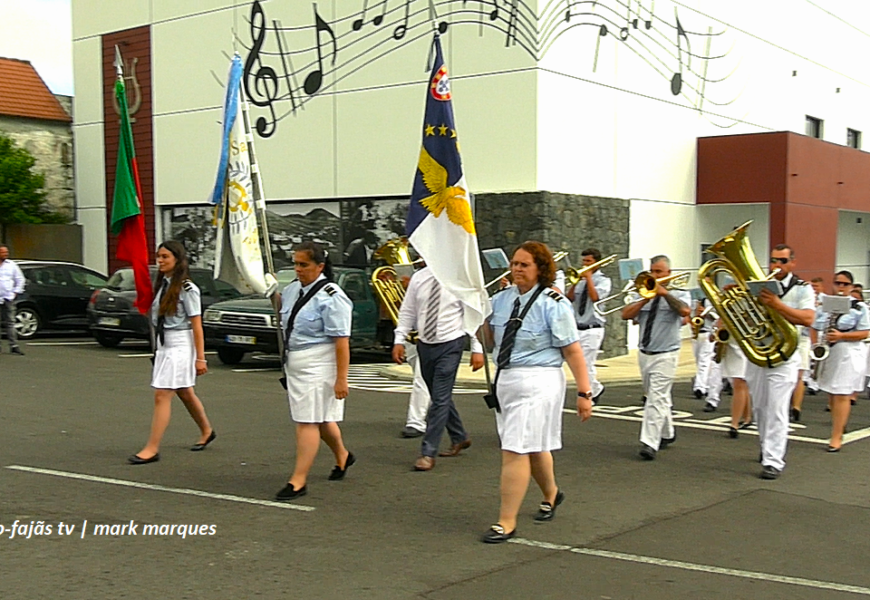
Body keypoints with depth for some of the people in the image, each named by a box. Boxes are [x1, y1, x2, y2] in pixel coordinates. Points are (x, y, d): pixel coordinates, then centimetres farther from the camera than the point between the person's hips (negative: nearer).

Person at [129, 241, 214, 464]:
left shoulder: (187, 289, -12)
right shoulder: (162, 285, 10)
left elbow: (196, 326, -13)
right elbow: (157, 317, 15)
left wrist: (200, 358, -15)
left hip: (180, 345, -8)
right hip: (163, 345, 8)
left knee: (162, 396, -11)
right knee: (185, 393, 20)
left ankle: (152, 448, -8)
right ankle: (206, 431, 38)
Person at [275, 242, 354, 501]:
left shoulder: (330, 297, -18)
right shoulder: (292, 289, 8)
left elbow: (341, 340, -21)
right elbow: (285, 322, 25)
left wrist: (342, 378, -24)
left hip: (318, 365, -8)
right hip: (294, 363, 8)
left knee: (308, 421, -7)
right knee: (320, 417, 21)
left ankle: (298, 480, -2)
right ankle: (342, 456, 44)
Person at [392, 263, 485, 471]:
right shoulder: (418, 278, 4)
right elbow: (407, 311, 9)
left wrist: (477, 348, -8)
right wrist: (399, 340, 0)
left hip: (450, 344, -5)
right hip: (425, 345, 5)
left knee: (440, 398, -9)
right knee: (439, 397, 17)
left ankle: (428, 453, -3)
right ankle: (459, 438, 38)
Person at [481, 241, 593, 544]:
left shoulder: (553, 304, -12)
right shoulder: (501, 299, 8)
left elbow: (572, 351, -14)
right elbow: (490, 335, 18)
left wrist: (584, 393, -16)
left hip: (538, 382, -7)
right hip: (505, 379, 7)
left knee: (515, 451, -10)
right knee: (533, 447, 22)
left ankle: (506, 523, -2)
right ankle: (551, 494, 47)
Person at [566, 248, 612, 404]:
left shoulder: (603, 280, -3)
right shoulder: (581, 279, 12)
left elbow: (594, 297, -19)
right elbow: (570, 298, 4)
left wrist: (589, 278, -13)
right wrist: (575, 281, -6)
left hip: (593, 329, -6)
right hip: (578, 328, 6)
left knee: (585, 364, -10)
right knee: (584, 364, 13)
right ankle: (596, 388, 32)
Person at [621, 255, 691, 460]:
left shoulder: (678, 294, -1)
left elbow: (685, 311, -24)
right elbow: (626, 314, -3)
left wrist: (664, 293, -19)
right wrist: (647, 299, -11)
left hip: (665, 355, -6)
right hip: (644, 354, 6)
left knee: (656, 399, -13)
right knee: (659, 398, 18)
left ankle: (650, 443, -17)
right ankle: (667, 433, 35)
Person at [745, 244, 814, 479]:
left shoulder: (802, 289, -3)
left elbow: (807, 319, -19)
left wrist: (776, 304, -29)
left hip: (783, 357, -5)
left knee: (776, 410, -8)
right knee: (760, 407, 14)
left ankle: (774, 461, -6)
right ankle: (767, 448, 33)